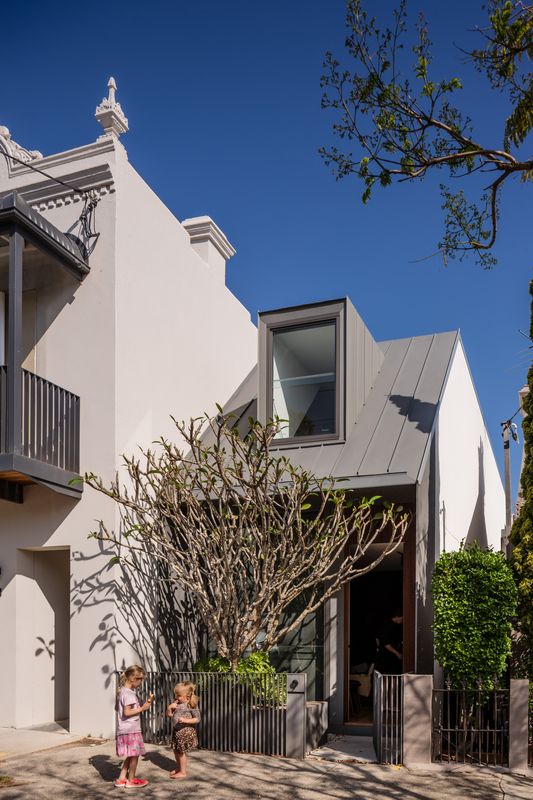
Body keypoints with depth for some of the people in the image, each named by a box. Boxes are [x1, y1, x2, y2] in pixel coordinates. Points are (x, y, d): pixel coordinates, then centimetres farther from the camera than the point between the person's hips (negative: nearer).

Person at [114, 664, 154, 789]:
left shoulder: (122, 691, 12)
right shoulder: (129, 694, -19)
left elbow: (117, 707, 24)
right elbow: (127, 712, -25)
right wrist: (142, 708, -19)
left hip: (124, 729, 10)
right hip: (130, 729, -10)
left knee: (130, 755, 17)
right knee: (134, 755, 3)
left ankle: (121, 779, 22)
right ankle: (131, 781, 14)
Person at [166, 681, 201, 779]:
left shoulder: (191, 705, -15)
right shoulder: (176, 703, 5)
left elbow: (197, 719, -14)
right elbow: (169, 714, 11)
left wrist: (186, 720, -25)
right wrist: (170, 707, -9)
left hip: (186, 731, -7)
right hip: (176, 730, 7)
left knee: (181, 752, 1)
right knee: (175, 750, 16)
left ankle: (183, 772, 15)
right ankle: (179, 768, 35)